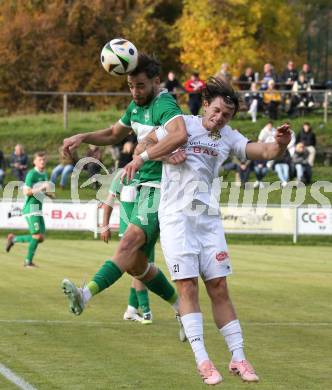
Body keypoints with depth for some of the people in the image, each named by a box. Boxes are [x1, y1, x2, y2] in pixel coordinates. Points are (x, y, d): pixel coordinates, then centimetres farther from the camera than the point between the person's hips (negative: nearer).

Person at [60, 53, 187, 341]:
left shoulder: (164, 105, -15)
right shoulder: (136, 106, 15)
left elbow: (179, 134, -37)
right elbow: (114, 135, 32)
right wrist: (82, 138, 15)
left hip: (161, 187, -10)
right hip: (145, 187, 10)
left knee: (131, 242, -28)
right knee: (137, 264, 11)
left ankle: (86, 295, -48)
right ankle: (182, 310, 26)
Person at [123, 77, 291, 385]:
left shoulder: (229, 138, 8)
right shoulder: (182, 124, -1)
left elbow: (263, 152, -1)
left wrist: (279, 144, -23)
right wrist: (139, 160, -14)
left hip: (208, 218, 4)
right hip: (176, 217, -4)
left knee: (219, 288, 3)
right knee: (188, 288, -8)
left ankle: (238, 358, 7)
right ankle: (202, 361, -10)